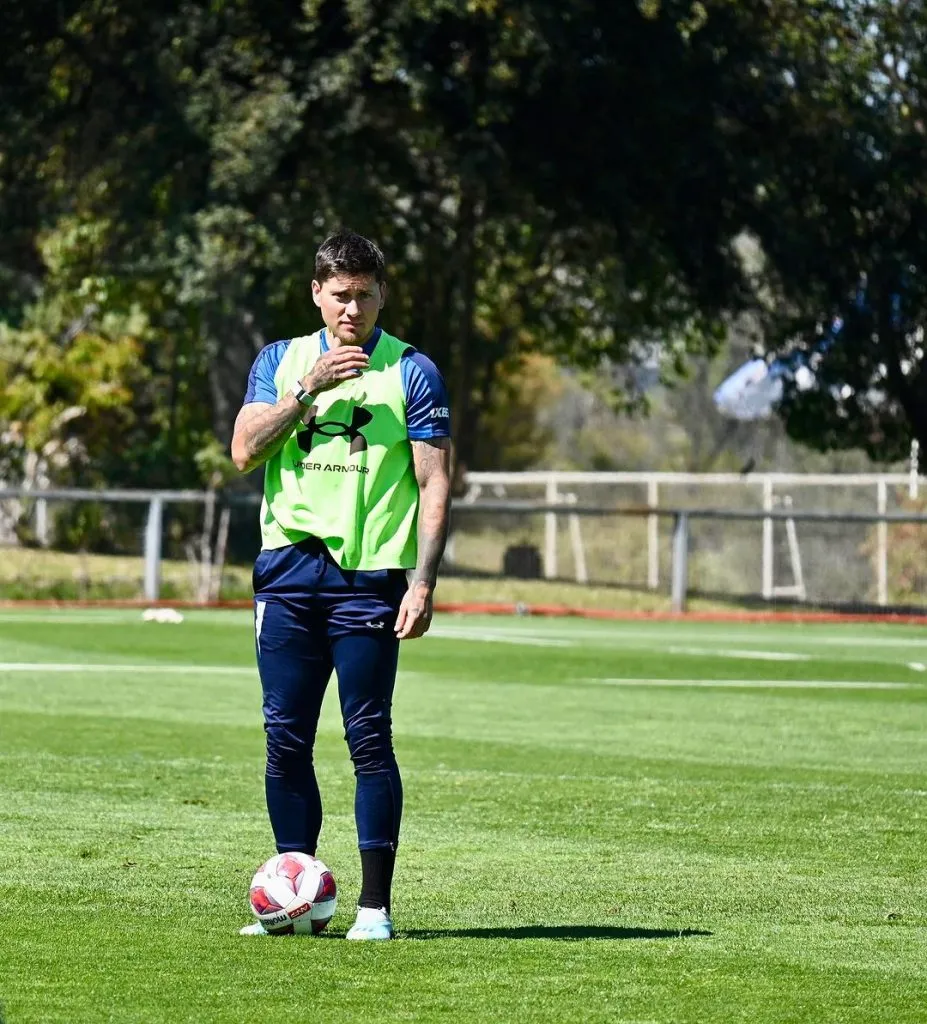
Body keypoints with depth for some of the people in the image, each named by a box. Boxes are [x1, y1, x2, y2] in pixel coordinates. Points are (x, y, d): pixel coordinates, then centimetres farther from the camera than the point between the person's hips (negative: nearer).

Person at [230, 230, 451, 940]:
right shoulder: (281, 362, 12)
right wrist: (309, 388, -13)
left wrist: (422, 584, -11)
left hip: (370, 577, -3)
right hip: (289, 569, 3)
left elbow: (435, 484, -1)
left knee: (369, 741, -5)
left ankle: (375, 905, -1)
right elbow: (246, 451, -1)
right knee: (285, 740, 4)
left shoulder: (411, 372, 2)